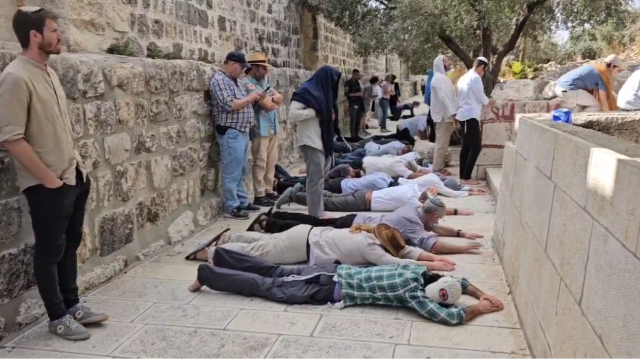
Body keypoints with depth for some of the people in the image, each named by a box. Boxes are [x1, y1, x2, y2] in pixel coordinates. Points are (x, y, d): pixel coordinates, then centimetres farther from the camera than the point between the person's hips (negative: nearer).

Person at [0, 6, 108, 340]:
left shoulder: (49, 72, 10)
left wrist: (78, 164, 13)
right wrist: (49, 179, -17)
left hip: (73, 176, 8)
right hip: (47, 184, -8)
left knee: (70, 244, 18)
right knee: (50, 250, 6)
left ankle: (72, 305, 33)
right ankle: (57, 317, 21)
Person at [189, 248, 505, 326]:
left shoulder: (420, 272, 4)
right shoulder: (412, 291, -20)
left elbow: (457, 280, 22)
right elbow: (451, 317, -28)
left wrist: (479, 293, 9)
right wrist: (479, 308, -12)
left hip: (336, 272, 7)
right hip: (331, 289, -7)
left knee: (277, 273, 17)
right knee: (271, 287, 1)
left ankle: (222, 257, 27)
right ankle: (208, 274, 9)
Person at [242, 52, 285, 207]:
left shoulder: (263, 82, 18)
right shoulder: (248, 84, -11)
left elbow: (280, 98, 9)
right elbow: (268, 105, -17)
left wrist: (270, 99, -10)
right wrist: (274, 101, 4)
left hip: (272, 127, 9)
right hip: (260, 129, -9)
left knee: (271, 162, 12)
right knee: (260, 163, -5)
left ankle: (268, 190, 21)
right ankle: (259, 195, 0)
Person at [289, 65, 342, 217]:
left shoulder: (323, 92, 16)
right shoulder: (305, 92, -11)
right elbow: (292, 115, -20)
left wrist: (330, 114, 4)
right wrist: (315, 111, -15)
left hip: (324, 139, 9)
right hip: (311, 141, -9)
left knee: (321, 177, 13)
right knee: (316, 178, -6)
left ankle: (319, 212, 21)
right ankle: (316, 215, 0)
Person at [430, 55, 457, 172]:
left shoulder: (443, 77, 20)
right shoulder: (438, 77, -12)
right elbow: (442, 97, -20)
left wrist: (453, 112, 17)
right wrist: (452, 112, -22)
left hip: (446, 114, 10)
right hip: (443, 115, -10)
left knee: (443, 143, 12)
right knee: (441, 143, -9)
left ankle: (440, 167, 17)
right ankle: (437, 169, -6)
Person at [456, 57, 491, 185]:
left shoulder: (464, 77, 16)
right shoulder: (475, 77, -12)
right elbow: (481, 97, -9)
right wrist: (487, 102, 11)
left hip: (463, 115, 10)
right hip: (470, 116, -10)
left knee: (466, 146, 11)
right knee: (476, 147, -7)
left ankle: (462, 176, 12)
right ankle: (466, 177, -9)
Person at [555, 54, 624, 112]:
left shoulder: (594, 68, 26)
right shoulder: (602, 74, 1)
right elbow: (603, 100, 0)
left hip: (560, 87, 9)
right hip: (568, 90, -9)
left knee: (583, 101, 31)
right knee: (596, 106, 6)